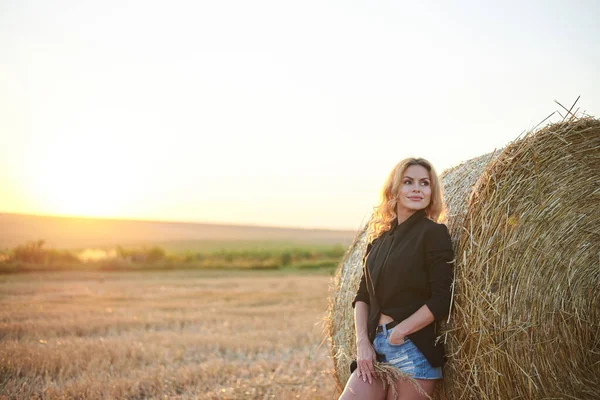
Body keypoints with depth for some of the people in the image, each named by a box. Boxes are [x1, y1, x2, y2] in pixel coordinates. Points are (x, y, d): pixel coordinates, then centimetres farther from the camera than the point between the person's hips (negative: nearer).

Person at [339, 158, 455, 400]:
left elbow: (441, 300, -10)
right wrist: (362, 341, -2)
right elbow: (362, 296, 11)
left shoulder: (434, 232, -3)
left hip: (413, 350, -5)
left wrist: (398, 332, -9)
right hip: (375, 348, 5)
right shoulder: (378, 239, 13)